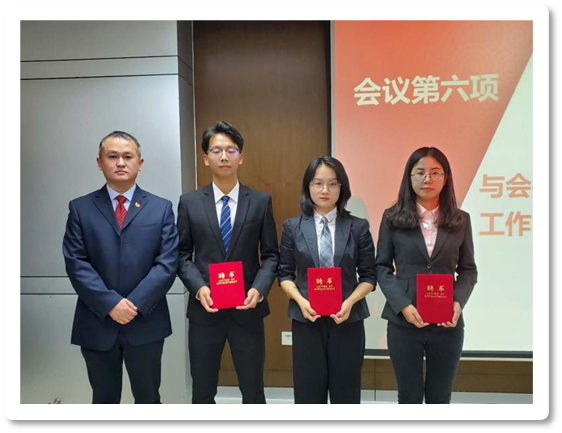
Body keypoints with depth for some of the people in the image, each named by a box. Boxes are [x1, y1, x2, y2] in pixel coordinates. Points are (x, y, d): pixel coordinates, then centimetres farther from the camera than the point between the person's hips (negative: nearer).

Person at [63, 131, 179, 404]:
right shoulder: (80, 208, 2)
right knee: (104, 399, 18)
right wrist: (111, 304, -15)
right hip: (97, 323, 1)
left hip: (146, 323, 0)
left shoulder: (161, 208, 1)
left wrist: (135, 304, -15)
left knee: (148, 397, 16)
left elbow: (168, 263, -7)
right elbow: (76, 263, -5)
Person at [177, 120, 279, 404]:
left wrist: (259, 289, -14)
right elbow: (183, 255, 3)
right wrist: (198, 288, -13)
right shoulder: (189, 202, 2)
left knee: (253, 391, 13)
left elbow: (271, 255, 2)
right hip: (204, 310, 1)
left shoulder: (261, 201, 1)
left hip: (247, 309, 0)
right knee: (203, 391, 16)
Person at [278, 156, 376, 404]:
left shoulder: (358, 227, -1)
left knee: (346, 393, 12)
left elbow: (368, 276, 1)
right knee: (308, 392, 10)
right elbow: (285, 274, 4)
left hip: (348, 320, 0)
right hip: (306, 319, 0)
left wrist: (349, 302, -15)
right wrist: (301, 301, -13)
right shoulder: (292, 227, 1)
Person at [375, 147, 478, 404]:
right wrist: (403, 305, -13)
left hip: (447, 323, 2)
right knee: (409, 396, 13)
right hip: (403, 321, -1)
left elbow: (468, 269, 7)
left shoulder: (460, 220, 4)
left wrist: (459, 302, -11)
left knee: (440, 397, 16)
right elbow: (382, 267, 0)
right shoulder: (393, 218, -1)